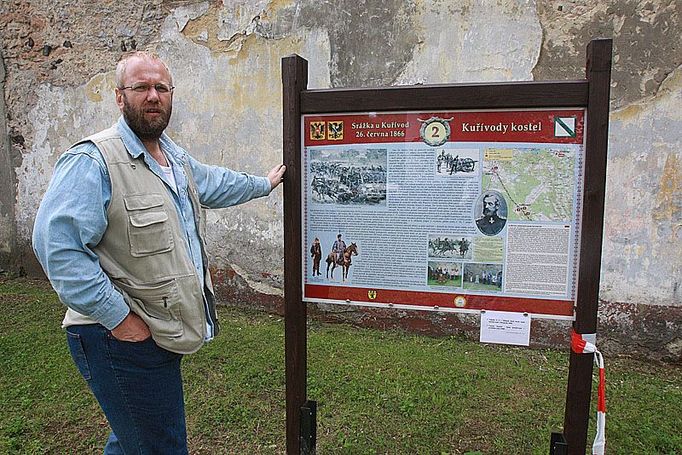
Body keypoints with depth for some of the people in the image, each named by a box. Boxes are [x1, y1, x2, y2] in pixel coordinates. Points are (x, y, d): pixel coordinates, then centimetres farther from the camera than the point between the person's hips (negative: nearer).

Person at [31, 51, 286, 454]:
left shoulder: (175, 157, 12)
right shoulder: (92, 161, -18)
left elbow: (213, 183, 31)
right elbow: (57, 245, -24)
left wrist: (265, 184, 42)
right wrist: (118, 318, -22)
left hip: (162, 332, 9)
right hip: (122, 337, -9)